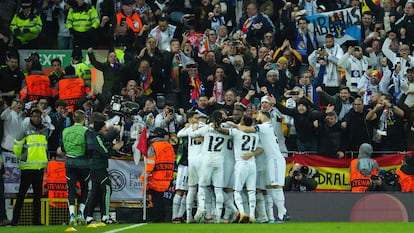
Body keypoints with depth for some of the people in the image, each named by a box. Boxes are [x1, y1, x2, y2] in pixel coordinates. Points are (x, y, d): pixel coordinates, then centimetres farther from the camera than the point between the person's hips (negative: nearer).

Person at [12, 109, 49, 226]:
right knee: (22, 193, -3)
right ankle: (15, 219, 1)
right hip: (27, 166, -5)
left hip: (40, 166, 5)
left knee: (38, 194, 7)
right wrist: (20, 158, 8)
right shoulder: (26, 129, -6)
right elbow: (17, 145, -1)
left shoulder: (45, 130, 9)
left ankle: (36, 219, 11)